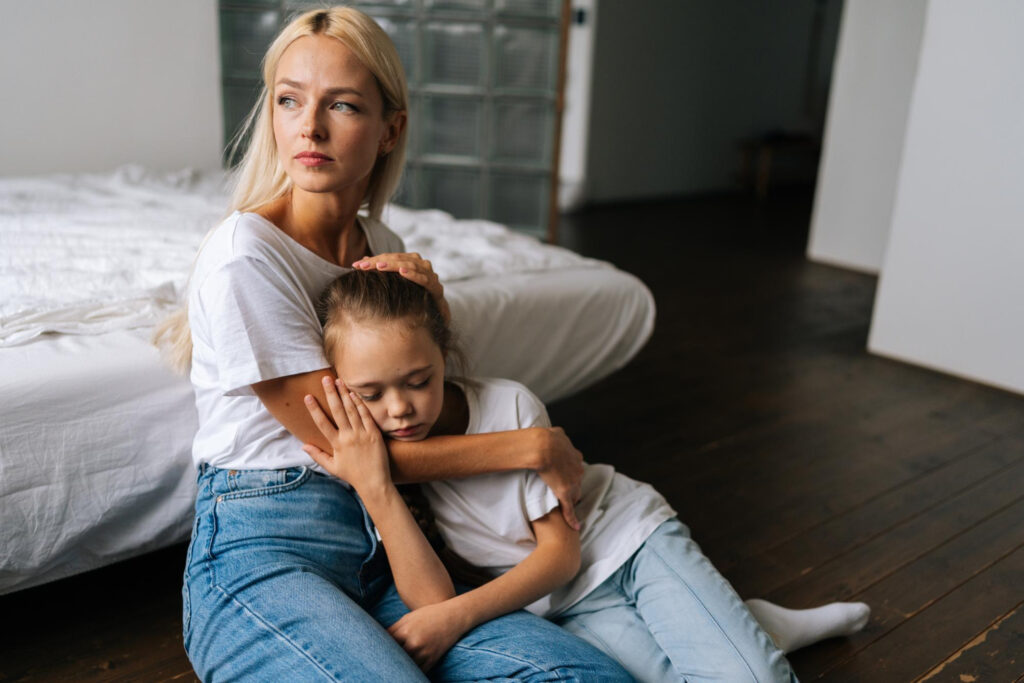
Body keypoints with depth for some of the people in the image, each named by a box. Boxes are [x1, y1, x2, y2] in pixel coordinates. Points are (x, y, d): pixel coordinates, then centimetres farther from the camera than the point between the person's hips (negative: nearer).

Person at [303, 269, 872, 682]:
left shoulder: (510, 406, -21)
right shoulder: (371, 457, -14)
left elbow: (562, 551, -13)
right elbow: (430, 600, -22)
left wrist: (459, 613, -26)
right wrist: (373, 486, -33)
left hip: (626, 536, -1)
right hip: (564, 602, 2)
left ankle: (751, 633, 14)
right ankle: (742, 630, 7)